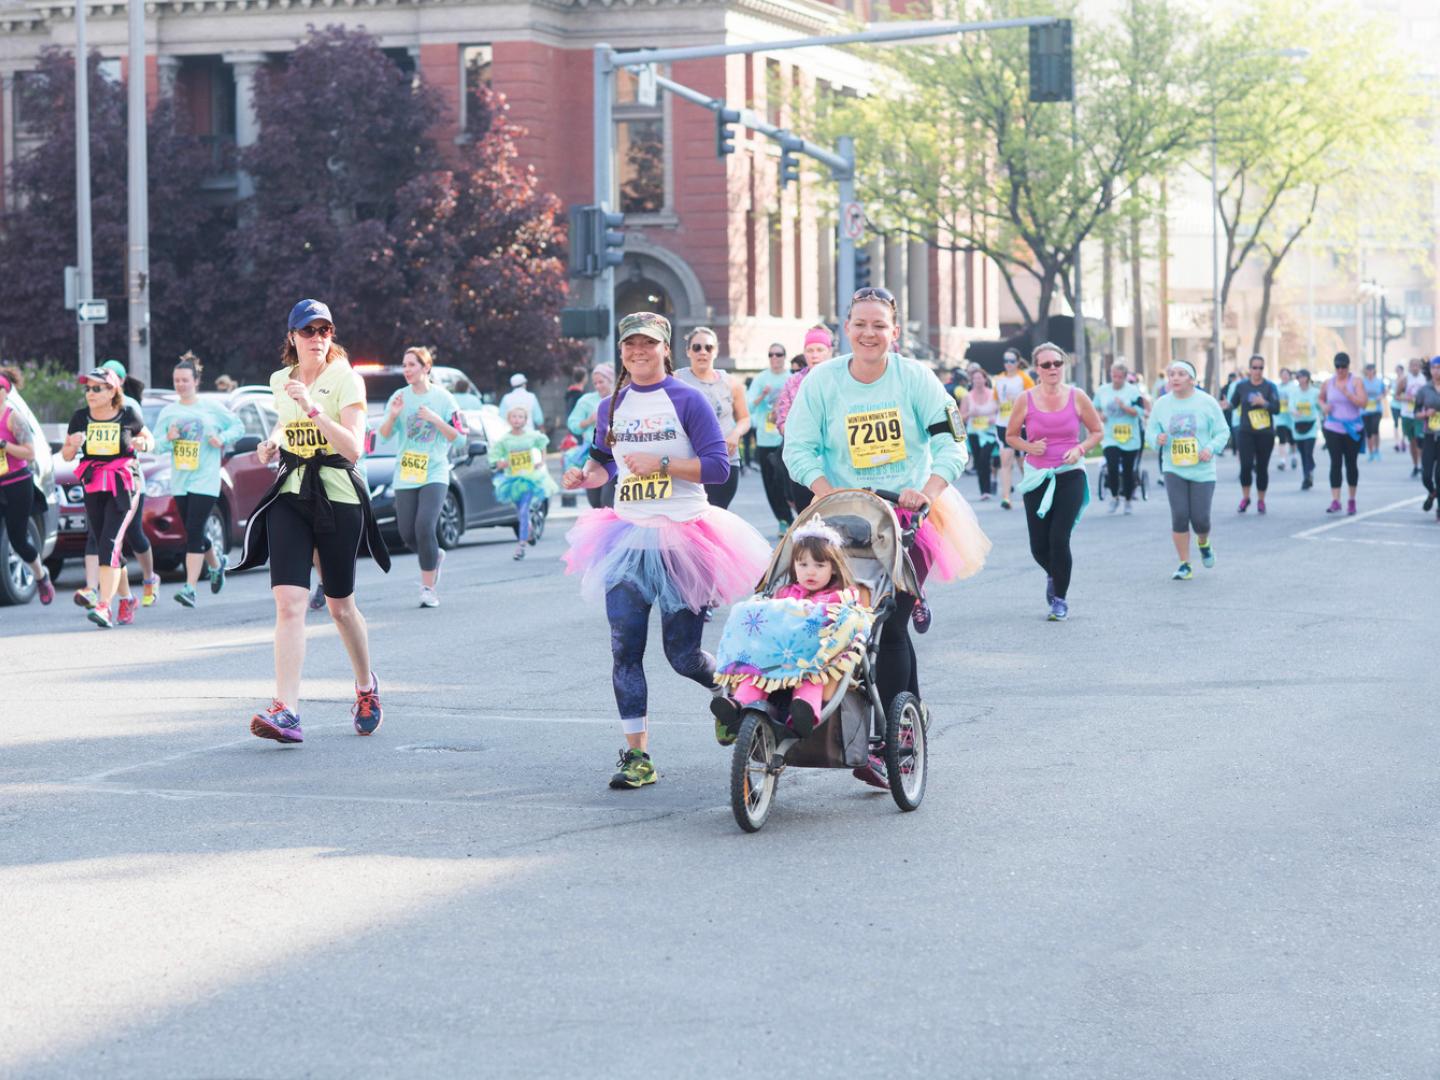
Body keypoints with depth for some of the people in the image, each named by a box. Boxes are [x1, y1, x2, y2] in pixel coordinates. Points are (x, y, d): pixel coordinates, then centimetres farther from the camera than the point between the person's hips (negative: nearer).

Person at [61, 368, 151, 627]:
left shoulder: (128, 416, -3)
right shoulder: (80, 418, 3)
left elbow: (148, 438, 14)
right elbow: (66, 455, 9)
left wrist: (142, 443, -9)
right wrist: (73, 445, -13)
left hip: (123, 487, -4)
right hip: (93, 489, 4)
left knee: (109, 544, -18)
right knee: (104, 547, 10)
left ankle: (104, 606, -25)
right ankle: (127, 600, 29)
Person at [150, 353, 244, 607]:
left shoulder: (212, 408, 1)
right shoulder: (167, 412, 8)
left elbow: (238, 426, 10)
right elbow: (156, 446, 6)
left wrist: (222, 438, -8)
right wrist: (168, 438, -15)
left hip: (205, 480, -4)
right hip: (179, 481, 4)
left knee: (194, 533, -14)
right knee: (194, 534, 14)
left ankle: (189, 588, -17)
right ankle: (216, 563, 44)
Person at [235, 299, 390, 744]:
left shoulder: (345, 381, -7)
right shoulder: (280, 381, 9)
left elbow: (353, 447, -19)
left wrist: (313, 409, -28)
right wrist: (273, 442, 11)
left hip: (338, 498, -3)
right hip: (289, 495, 3)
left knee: (340, 606, 9)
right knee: (288, 602, -14)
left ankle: (366, 687, 37)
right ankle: (286, 712, -22)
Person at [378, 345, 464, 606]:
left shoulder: (442, 397, -1)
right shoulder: (399, 397, 5)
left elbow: (456, 435, -1)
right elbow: (384, 434, 3)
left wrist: (435, 419, -16)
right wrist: (392, 416, -16)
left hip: (435, 473, -4)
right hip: (405, 475, 4)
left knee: (424, 527, -18)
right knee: (407, 533, 1)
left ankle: (428, 588, -9)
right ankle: (435, 557, 33)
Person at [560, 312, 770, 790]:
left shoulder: (687, 400, -5)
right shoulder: (611, 406, 10)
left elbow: (717, 466, -9)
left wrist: (661, 463, -18)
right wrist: (585, 475, 1)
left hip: (682, 537, -4)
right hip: (627, 537, 4)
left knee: (683, 654, 0)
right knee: (625, 649, -6)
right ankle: (637, 755, -1)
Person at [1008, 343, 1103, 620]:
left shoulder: (1076, 397, -2)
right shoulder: (1025, 400, -2)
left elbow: (1098, 431, 8)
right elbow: (1011, 435, 10)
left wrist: (1080, 449, -10)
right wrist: (1029, 447, -10)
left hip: (1070, 476, -1)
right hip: (1037, 479, 1)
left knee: (1059, 539, -13)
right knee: (1039, 546, 2)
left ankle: (1060, 600, 4)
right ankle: (1053, 576, 38)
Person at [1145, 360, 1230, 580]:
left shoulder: (1207, 402, -3)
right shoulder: (1162, 404, 3)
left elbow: (1223, 432, 1)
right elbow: (1150, 429, 9)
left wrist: (1211, 448, -17)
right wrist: (1157, 438, -14)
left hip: (1202, 470, -1)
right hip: (1174, 470, 1)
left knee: (1200, 519, -3)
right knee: (1179, 516, -9)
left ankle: (1204, 543, 34)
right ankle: (1184, 565, 3)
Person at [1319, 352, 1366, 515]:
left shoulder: (1356, 381, -4)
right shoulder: (1328, 382, 5)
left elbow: (1362, 403, -13)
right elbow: (1321, 398, 22)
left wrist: (1346, 393, -24)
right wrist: (1324, 406, 0)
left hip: (1353, 430, -1)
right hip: (1333, 429, 1)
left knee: (1351, 464, 8)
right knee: (1335, 463, -10)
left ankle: (1351, 500, 21)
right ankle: (1335, 501, -15)